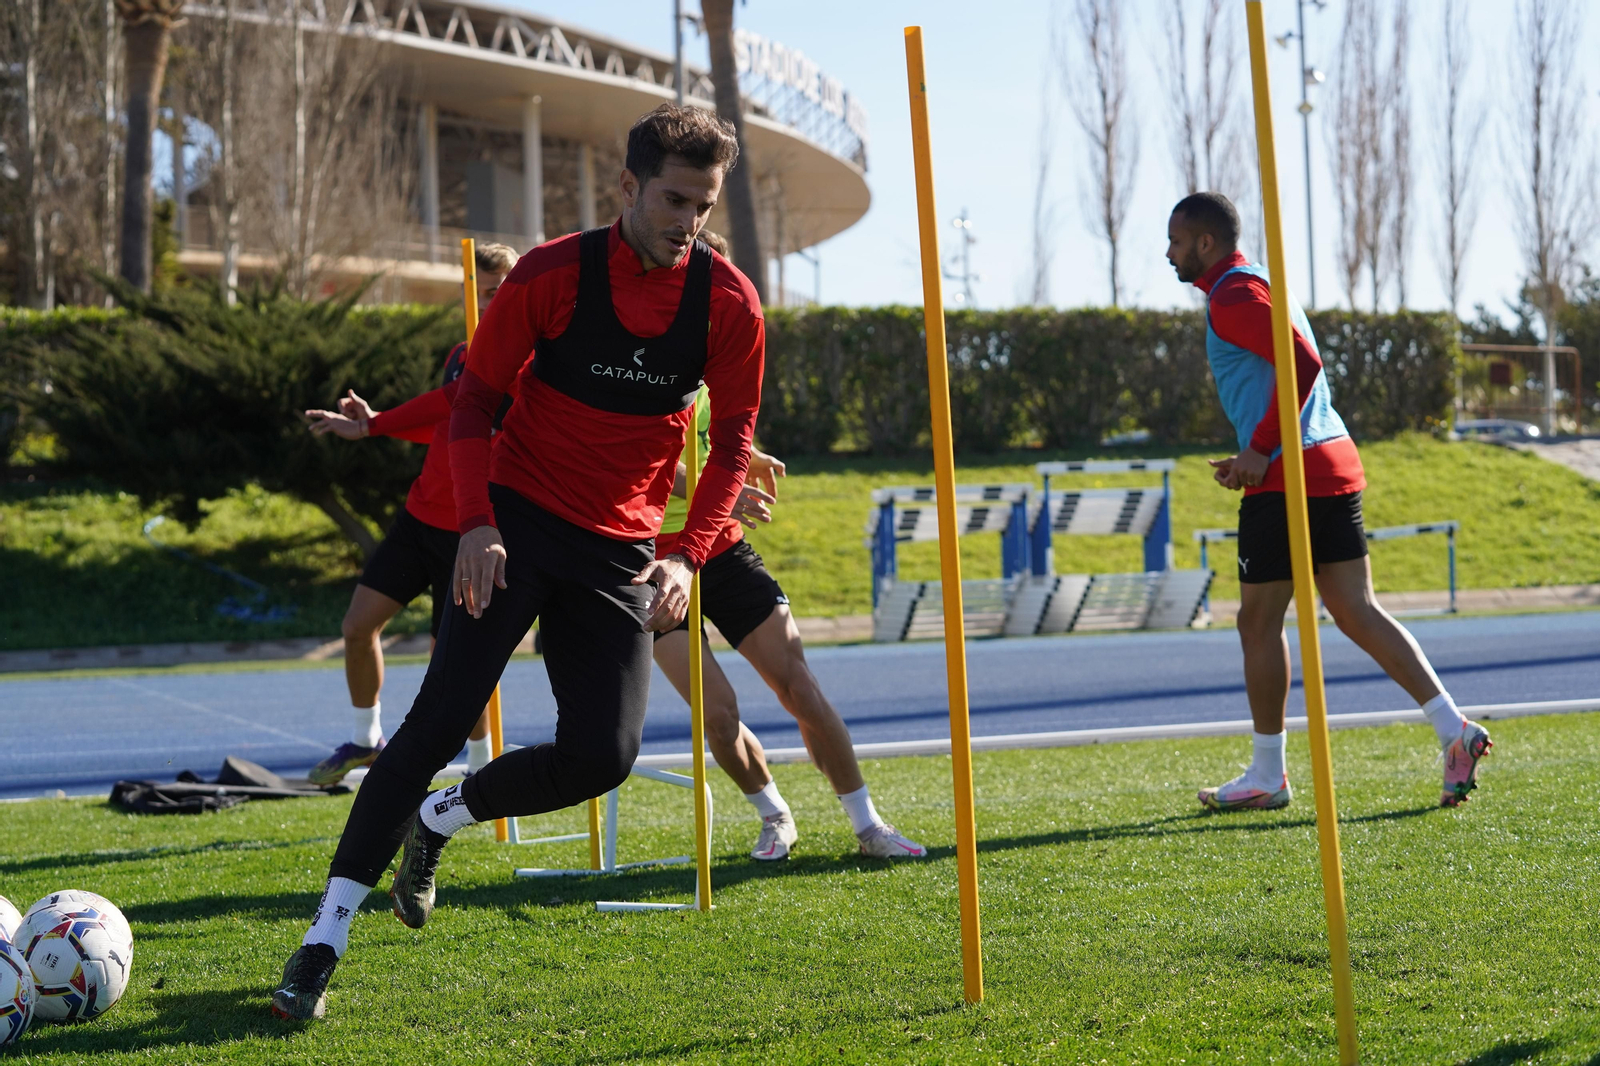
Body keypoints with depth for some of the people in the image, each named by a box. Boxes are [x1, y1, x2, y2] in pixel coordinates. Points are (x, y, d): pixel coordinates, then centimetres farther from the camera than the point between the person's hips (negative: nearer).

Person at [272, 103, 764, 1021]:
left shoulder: (728, 305, -4)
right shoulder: (552, 274, -10)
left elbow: (734, 445, 4)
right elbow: (474, 403, -2)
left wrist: (687, 556, -10)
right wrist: (478, 523, -16)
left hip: (621, 550, 3)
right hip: (519, 522, -3)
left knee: (604, 756, -10)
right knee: (444, 717, -14)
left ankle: (436, 821, 20)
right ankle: (326, 936, -10)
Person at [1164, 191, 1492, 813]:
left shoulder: (1232, 296, -9)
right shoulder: (1260, 283, 22)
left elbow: (1303, 364, -21)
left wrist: (1261, 449, -17)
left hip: (1285, 479, -9)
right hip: (1335, 463, 9)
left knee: (1259, 623, 2)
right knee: (1357, 612, 5)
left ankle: (1267, 775, 10)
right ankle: (1453, 730, -6)